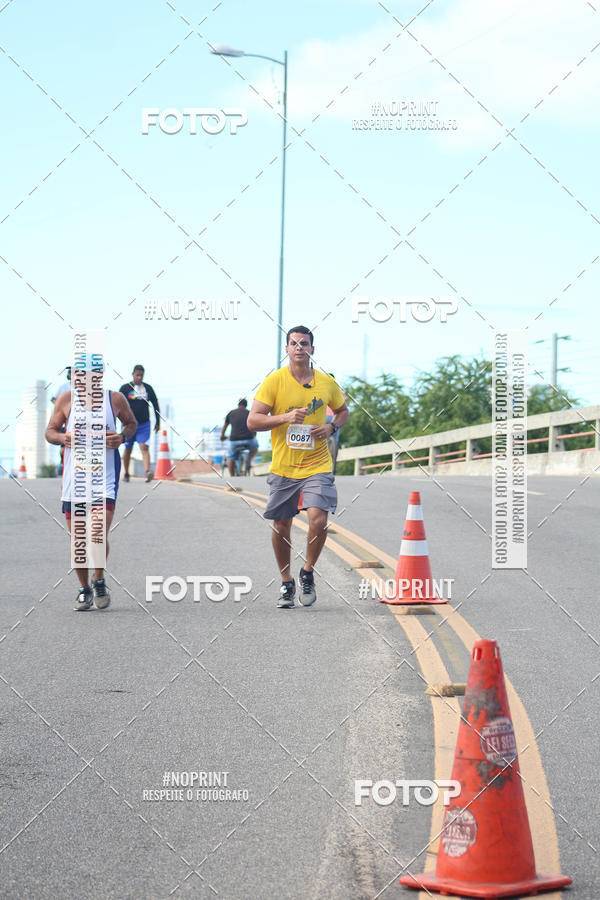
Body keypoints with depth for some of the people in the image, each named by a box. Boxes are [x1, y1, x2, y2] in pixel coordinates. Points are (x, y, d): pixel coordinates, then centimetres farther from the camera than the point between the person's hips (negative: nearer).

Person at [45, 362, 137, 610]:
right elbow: (50, 431, 10)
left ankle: (99, 580, 12)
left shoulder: (115, 399, 1)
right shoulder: (66, 399, 2)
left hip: (105, 476, -2)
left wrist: (122, 437, -3)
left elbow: (132, 423, 18)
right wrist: (62, 437, -13)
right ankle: (84, 589, 24)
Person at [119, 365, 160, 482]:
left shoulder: (148, 388, 7)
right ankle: (126, 474, 25)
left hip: (144, 424, 1)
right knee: (128, 449, 9)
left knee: (144, 447, -15)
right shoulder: (125, 388, 0)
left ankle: (147, 471, -30)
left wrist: (157, 422, 14)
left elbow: (155, 405, 15)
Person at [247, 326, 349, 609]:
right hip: (283, 466, 0)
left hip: (317, 465, 0)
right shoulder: (274, 381, -5)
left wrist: (332, 427, -1)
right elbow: (253, 420, -8)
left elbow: (342, 410, 21)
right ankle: (286, 583, 26)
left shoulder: (326, 382, 3)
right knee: (281, 527, 6)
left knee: (318, 518, -17)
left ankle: (308, 573, 7)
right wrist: (285, 418, -22)